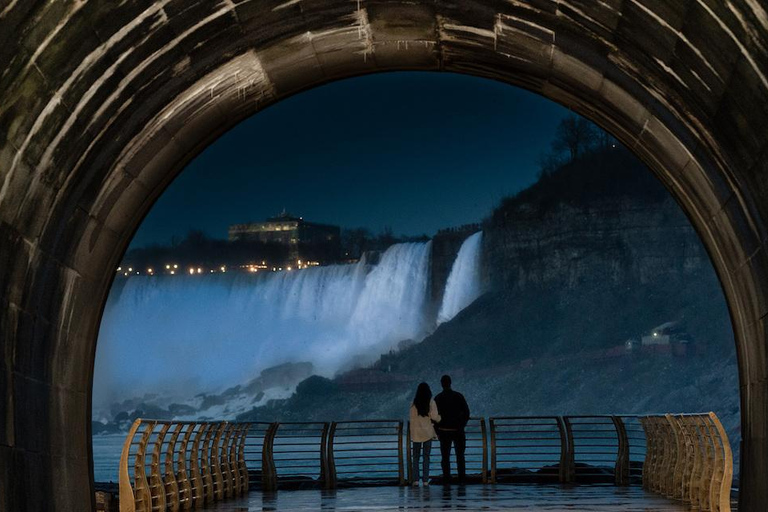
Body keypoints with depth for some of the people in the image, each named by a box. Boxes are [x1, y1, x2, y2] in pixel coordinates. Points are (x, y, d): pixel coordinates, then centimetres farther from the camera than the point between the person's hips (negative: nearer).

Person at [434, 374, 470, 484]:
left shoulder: (438, 398, -4)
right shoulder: (459, 396, -1)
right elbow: (466, 412, 1)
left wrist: (436, 431, 4)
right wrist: (462, 425, 11)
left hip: (444, 431, -1)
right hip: (458, 430, 1)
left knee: (445, 457, 5)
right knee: (460, 456, 9)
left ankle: (446, 478, 0)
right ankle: (461, 479, 4)